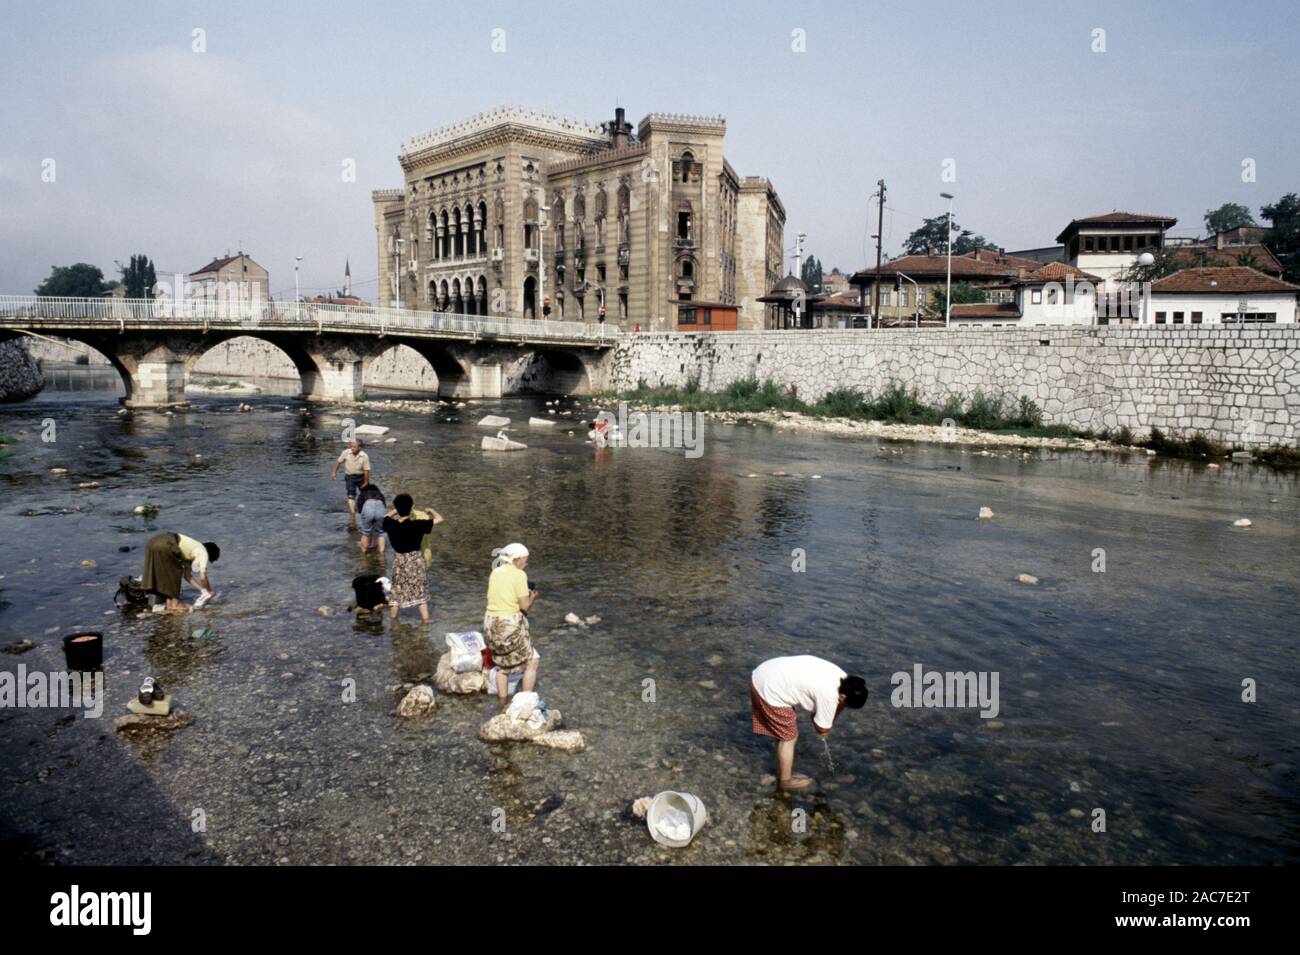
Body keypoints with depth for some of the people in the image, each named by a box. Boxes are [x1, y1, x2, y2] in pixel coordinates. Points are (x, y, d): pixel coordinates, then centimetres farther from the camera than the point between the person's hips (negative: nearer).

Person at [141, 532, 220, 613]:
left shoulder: (193, 549, 29)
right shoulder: (203, 553, 6)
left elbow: (187, 574, 31)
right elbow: (203, 577, 3)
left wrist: (201, 589, 32)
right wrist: (209, 591, 18)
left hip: (153, 543, 9)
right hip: (164, 545, -9)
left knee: (167, 573, 20)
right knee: (175, 572, 8)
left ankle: (169, 603, 24)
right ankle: (175, 604, 10)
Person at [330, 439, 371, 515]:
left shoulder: (365, 456, -21)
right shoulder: (346, 453, -16)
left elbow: (366, 470, -16)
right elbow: (339, 462, 0)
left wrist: (366, 483, -12)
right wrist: (334, 472, 3)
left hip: (361, 476, 0)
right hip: (349, 477, 0)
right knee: (351, 495, -10)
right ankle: (352, 512, -10)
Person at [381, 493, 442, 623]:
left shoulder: (391, 524, -12)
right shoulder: (416, 525, -23)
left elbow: (386, 516, 13)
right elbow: (439, 519, -20)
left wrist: (399, 509, 16)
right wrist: (431, 510, -1)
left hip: (399, 560, 3)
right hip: (414, 560, -3)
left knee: (397, 590, 19)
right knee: (420, 591, 10)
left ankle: (393, 618, 30)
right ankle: (425, 620, 11)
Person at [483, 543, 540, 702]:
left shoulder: (495, 572, 9)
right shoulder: (519, 575, -11)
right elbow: (524, 606, -13)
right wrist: (532, 597, 7)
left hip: (490, 623, 7)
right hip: (510, 624, -7)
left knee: (502, 664, 23)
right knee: (531, 662, 10)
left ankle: (503, 701, 27)